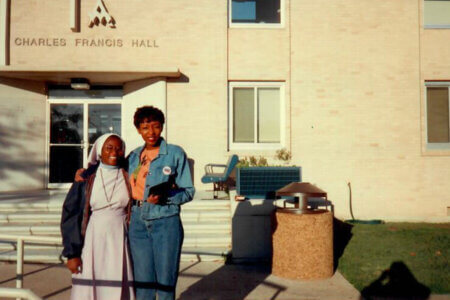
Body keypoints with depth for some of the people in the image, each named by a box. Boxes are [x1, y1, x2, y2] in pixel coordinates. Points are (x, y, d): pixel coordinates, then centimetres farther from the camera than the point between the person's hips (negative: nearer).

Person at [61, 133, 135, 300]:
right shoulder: (86, 178, 2)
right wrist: (72, 253, -5)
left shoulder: (128, 178, 6)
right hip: (91, 242, 0)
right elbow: (70, 214, 1)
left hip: (119, 243, 1)